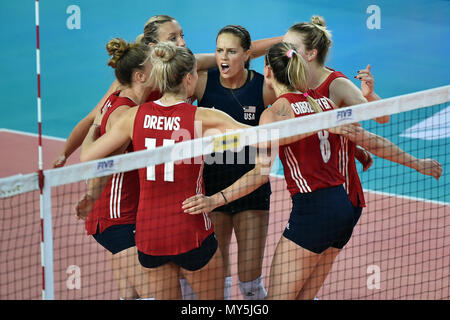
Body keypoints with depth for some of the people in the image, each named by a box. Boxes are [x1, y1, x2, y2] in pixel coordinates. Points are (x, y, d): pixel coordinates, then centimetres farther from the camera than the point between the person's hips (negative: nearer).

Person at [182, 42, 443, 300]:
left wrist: (215, 200, -23)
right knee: (303, 296, 16)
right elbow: (372, 141, 14)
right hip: (344, 207, 7)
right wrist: (416, 163, 25)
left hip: (312, 209, -7)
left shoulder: (275, 113, -8)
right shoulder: (325, 102, 11)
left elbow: (262, 172, -18)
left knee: (279, 297, -3)